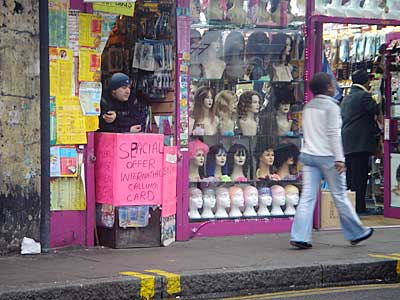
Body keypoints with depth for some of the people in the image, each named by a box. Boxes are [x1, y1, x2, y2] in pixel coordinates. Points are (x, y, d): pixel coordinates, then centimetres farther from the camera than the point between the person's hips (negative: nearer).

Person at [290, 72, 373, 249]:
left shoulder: (308, 106, 12)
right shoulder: (331, 106, -9)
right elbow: (334, 134, -15)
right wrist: (339, 159, -17)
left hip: (308, 155, 6)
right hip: (327, 156, -6)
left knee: (307, 197, 1)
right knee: (340, 197, 5)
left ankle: (299, 237, -7)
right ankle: (355, 233, 19)